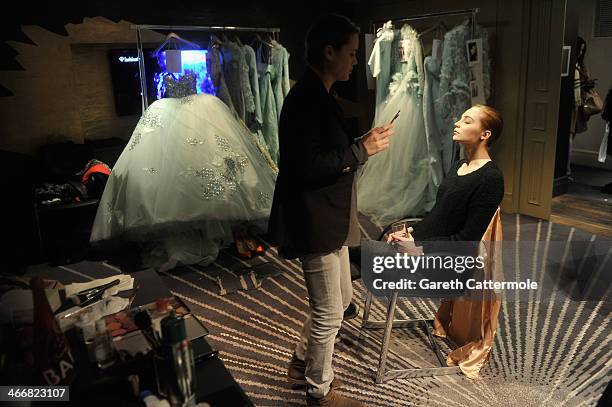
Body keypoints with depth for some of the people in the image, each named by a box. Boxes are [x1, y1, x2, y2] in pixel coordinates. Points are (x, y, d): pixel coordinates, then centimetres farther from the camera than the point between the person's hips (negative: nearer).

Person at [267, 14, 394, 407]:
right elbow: (307, 167, -26)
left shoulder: (319, 96, 13)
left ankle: (302, 363, 41)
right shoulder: (306, 99, -19)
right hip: (315, 224, -11)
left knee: (341, 299, 22)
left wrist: (362, 143, 7)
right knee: (329, 314, 5)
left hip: (329, 220, 11)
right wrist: (362, 149, -20)